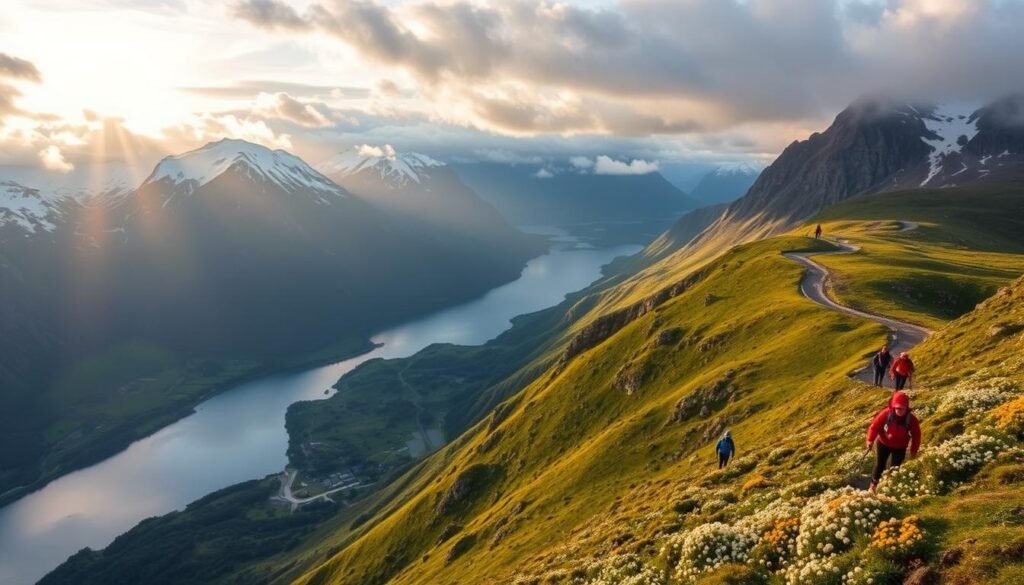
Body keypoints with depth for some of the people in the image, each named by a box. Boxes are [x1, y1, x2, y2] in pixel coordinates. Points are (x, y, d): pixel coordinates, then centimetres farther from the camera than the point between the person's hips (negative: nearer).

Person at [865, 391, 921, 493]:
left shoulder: (911, 419, -22)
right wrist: (870, 440, -21)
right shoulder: (886, 414, -26)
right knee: (880, 464, 11)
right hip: (883, 443, 0)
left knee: (895, 468, 3)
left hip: (900, 447, 0)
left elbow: (916, 434, -8)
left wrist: (914, 450, -5)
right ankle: (873, 485, 28)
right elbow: (875, 426, -17)